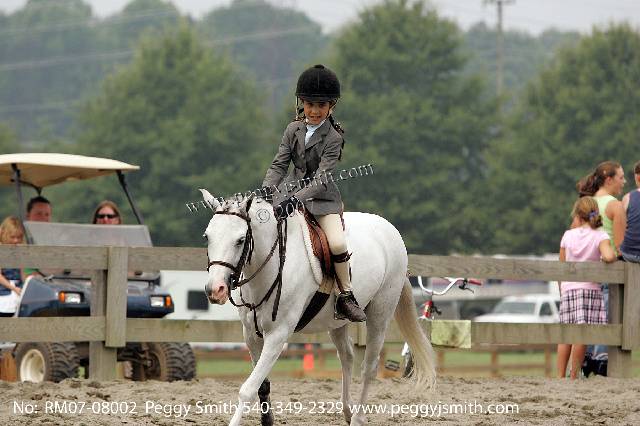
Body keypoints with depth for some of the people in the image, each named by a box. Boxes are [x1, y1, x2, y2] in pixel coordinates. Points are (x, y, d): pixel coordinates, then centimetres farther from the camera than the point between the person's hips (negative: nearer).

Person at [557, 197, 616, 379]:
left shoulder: (568, 235, 7)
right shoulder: (600, 236, -2)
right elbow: (608, 256, -21)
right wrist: (613, 255, 3)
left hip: (568, 288, 3)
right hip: (590, 288, -3)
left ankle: (560, 375, 7)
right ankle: (574, 375, -4)